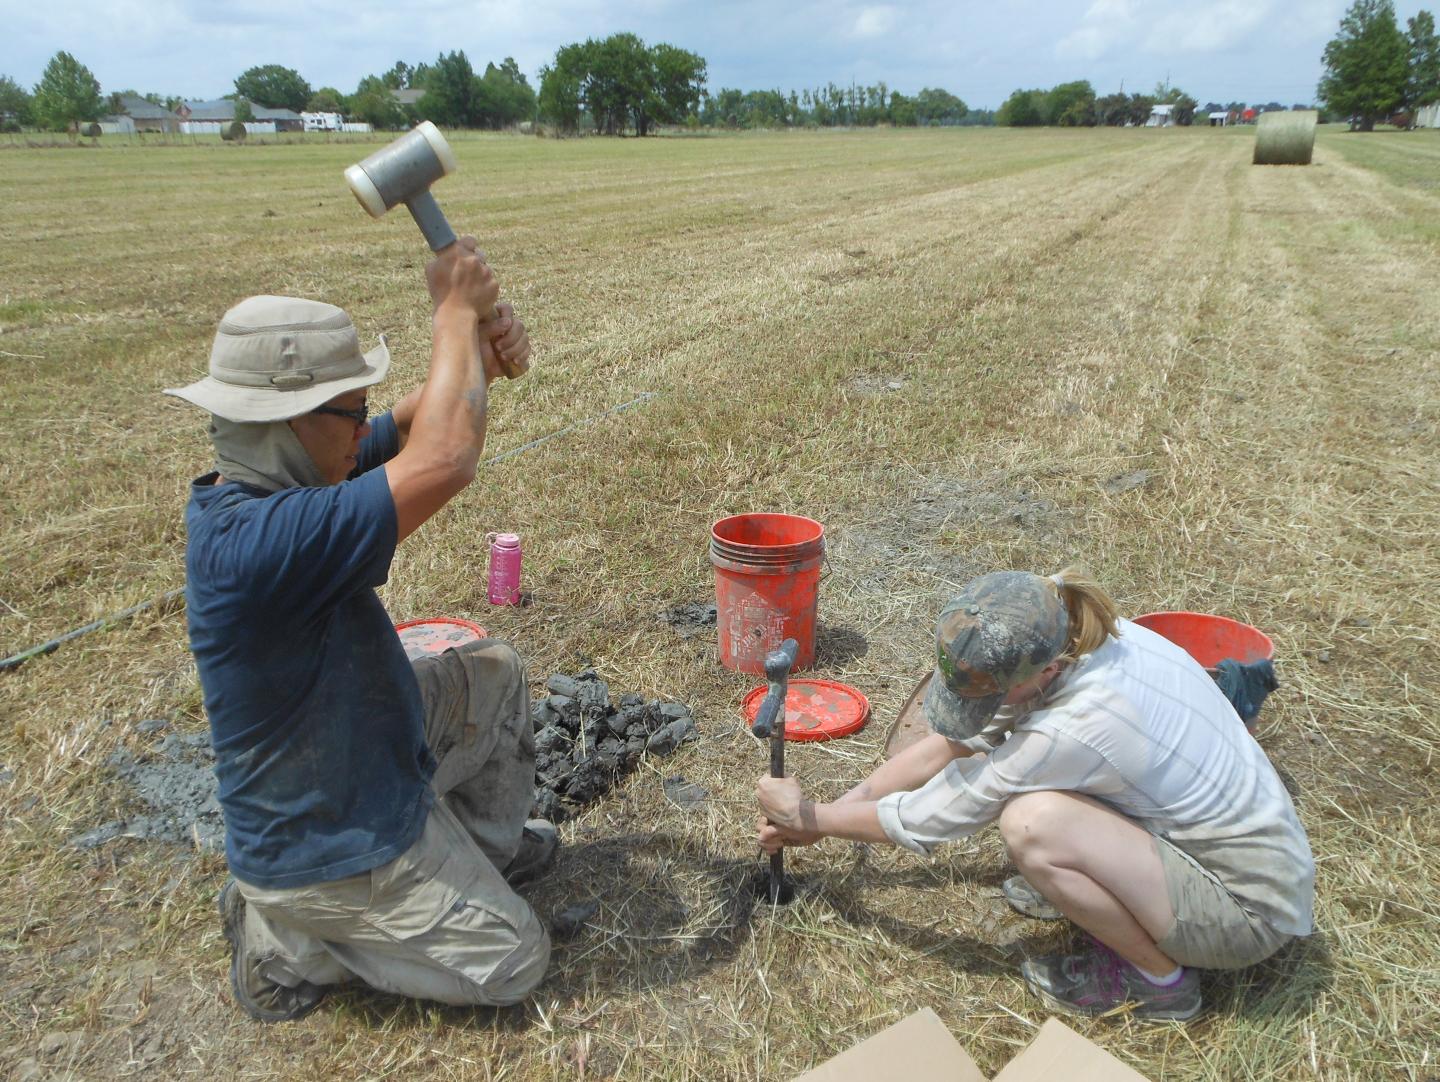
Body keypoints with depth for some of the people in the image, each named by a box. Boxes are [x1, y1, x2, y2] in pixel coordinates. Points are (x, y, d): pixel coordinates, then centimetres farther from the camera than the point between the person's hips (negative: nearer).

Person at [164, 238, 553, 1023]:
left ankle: (488, 846, 34)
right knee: (512, 961, 6)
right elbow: (443, 461, -41)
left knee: (494, 672, 18)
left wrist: (484, 357, -23)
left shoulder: (266, 486, -7)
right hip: (326, 851, -9)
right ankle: (285, 938, 9)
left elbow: (413, 427, -2)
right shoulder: (253, 541, -37)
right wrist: (455, 311, -27)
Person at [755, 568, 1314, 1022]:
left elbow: (926, 819, -21)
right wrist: (831, 811, 1)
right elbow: (950, 743, -1)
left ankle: (1156, 975, -3)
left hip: (1249, 906, -8)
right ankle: (1092, 890, 16)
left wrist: (811, 818, -5)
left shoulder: (1075, 728, -34)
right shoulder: (1068, 641, -12)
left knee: (1031, 822, -30)